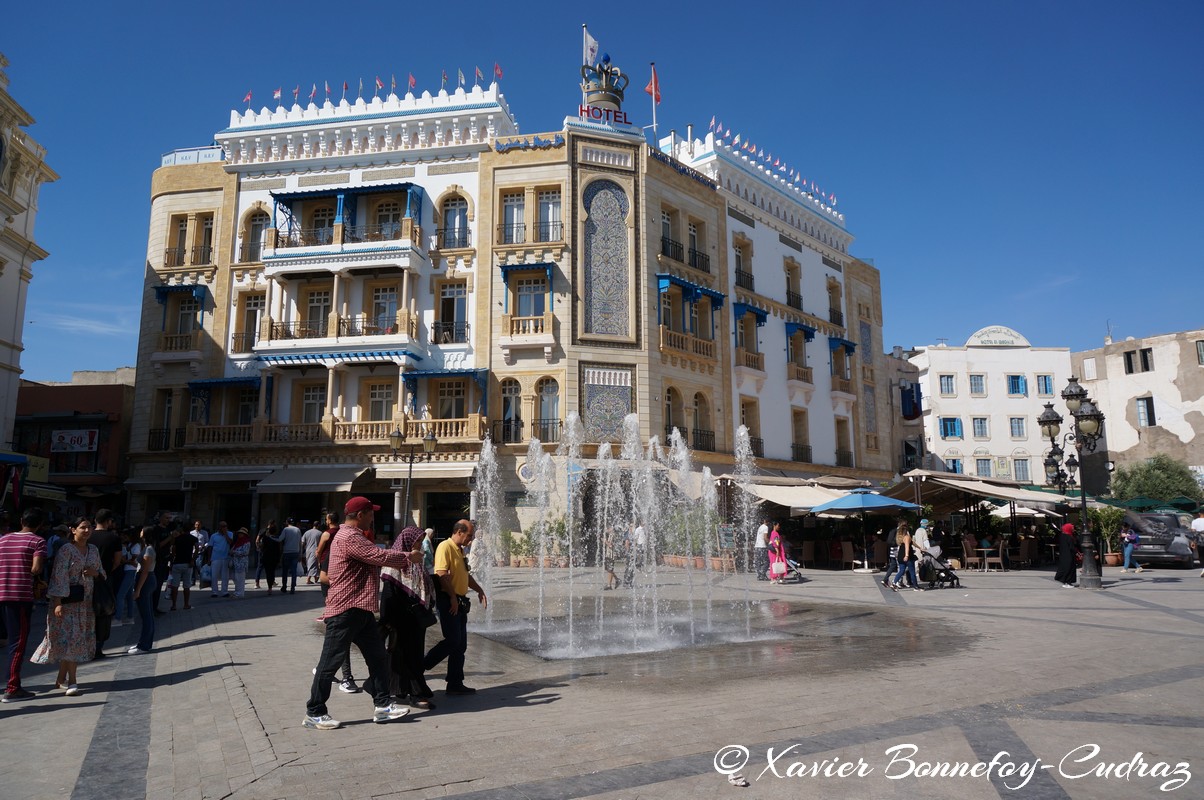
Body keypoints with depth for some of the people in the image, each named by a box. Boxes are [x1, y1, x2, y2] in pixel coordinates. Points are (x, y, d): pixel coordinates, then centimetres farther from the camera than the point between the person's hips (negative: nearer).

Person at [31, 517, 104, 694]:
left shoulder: (94, 550, 12)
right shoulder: (66, 549, -8)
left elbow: (101, 572, 20)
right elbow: (59, 576, -14)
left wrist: (95, 572, -4)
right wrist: (58, 602, -19)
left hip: (85, 600, 6)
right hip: (67, 599, -6)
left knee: (80, 638, 7)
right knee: (69, 636, -8)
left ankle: (61, 679, 19)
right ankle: (72, 681, -5)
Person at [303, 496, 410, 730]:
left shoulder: (352, 536, 18)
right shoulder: (349, 538, -19)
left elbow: (373, 558, 22)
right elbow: (379, 556, -22)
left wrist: (398, 562, 11)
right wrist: (407, 557, -9)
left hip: (360, 610, 11)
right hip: (345, 611, -11)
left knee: (378, 656, 10)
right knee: (331, 661, 1)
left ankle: (382, 705, 17)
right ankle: (314, 713, 13)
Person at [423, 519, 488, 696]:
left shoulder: (460, 550, 18)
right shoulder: (445, 546, -12)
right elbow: (442, 574, -20)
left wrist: (479, 590, 19)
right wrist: (452, 597, -21)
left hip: (460, 602, 9)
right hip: (448, 601, -9)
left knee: (461, 645, 9)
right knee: (452, 641, -12)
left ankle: (455, 684, 14)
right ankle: (419, 668, 0)